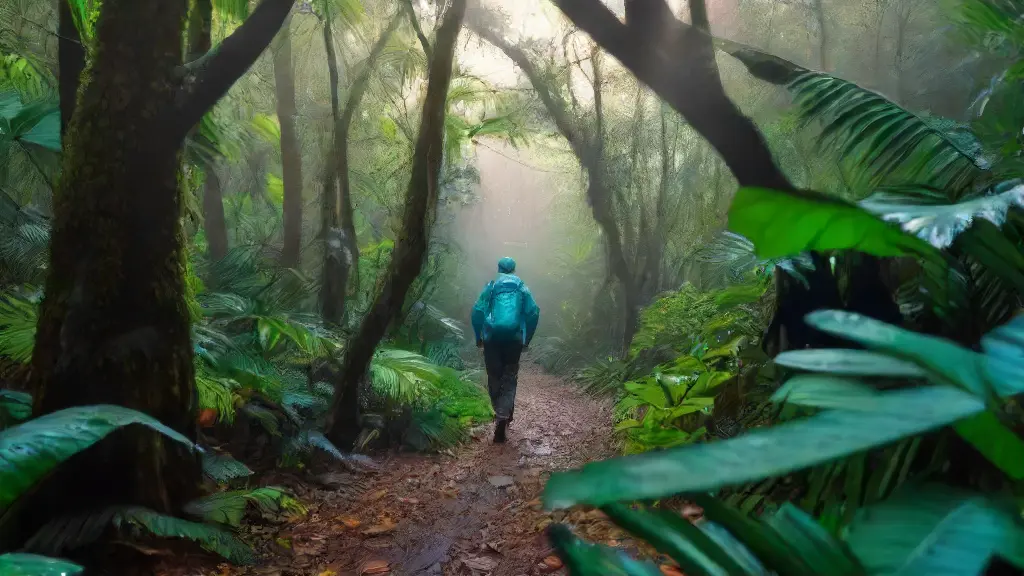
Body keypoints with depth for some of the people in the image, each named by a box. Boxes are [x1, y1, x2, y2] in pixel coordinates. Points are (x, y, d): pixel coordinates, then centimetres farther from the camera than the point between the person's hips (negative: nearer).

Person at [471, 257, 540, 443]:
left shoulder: (491, 287, 7)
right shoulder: (522, 288, 9)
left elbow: (477, 311, -2)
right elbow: (534, 312, 0)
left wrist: (478, 337, 7)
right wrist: (527, 338, 9)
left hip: (492, 337, 0)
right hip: (514, 338, 0)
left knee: (494, 377, 14)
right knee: (509, 378, 4)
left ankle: (501, 413, 25)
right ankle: (503, 416, -14)